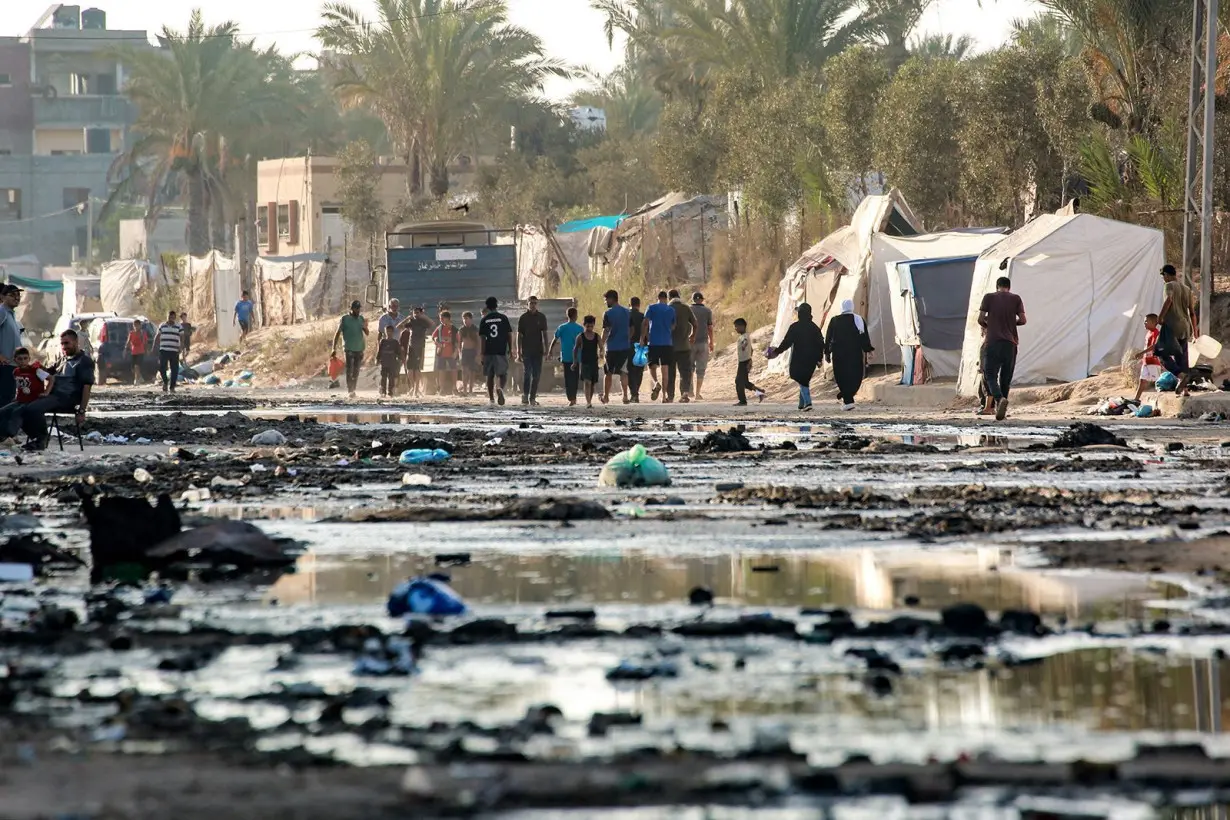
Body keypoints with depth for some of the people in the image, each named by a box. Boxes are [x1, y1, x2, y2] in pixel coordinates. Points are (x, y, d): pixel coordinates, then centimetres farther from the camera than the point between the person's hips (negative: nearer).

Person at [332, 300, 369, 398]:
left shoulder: (361, 319, 10)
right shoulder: (345, 319, -3)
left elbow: (367, 334, 10)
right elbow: (337, 334, -2)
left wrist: (365, 327, -13)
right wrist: (334, 348, -9)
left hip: (359, 349, 4)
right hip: (349, 348, -4)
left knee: (356, 371, 7)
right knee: (349, 370, -9)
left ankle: (353, 390, 16)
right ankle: (350, 391, -11)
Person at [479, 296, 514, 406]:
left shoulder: (484, 320, 2)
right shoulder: (503, 318, 0)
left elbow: (483, 338, -1)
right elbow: (509, 335, 1)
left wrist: (483, 353, 0)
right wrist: (510, 349, 11)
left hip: (488, 351, 1)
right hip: (501, 351, -1)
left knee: (490, 376, 11)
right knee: (503, 374, 4)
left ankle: (491, 399, 13)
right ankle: (500, 388, -26)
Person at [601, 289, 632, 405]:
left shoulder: (608, 314, -10)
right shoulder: (627, 312, 7)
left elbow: (606, 331, -12)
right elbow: (631, 329, 12)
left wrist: (602, 346, -7)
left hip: (612, 347, -4)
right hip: (625, 347, 4)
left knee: (609, 373, 9)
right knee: (623, 372, 4)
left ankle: (606, 396, 18)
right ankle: (625, 396, -7)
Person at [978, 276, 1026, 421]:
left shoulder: (989, 297, 4)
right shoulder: (1016, 299, 7)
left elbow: (980, 319, -1)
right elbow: (1022, 320, 2)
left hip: (993, 342, -2)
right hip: (1010, 343, 2)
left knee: (990, 375, -3)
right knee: (1006, 378, 11)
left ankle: (999, 398, -29)